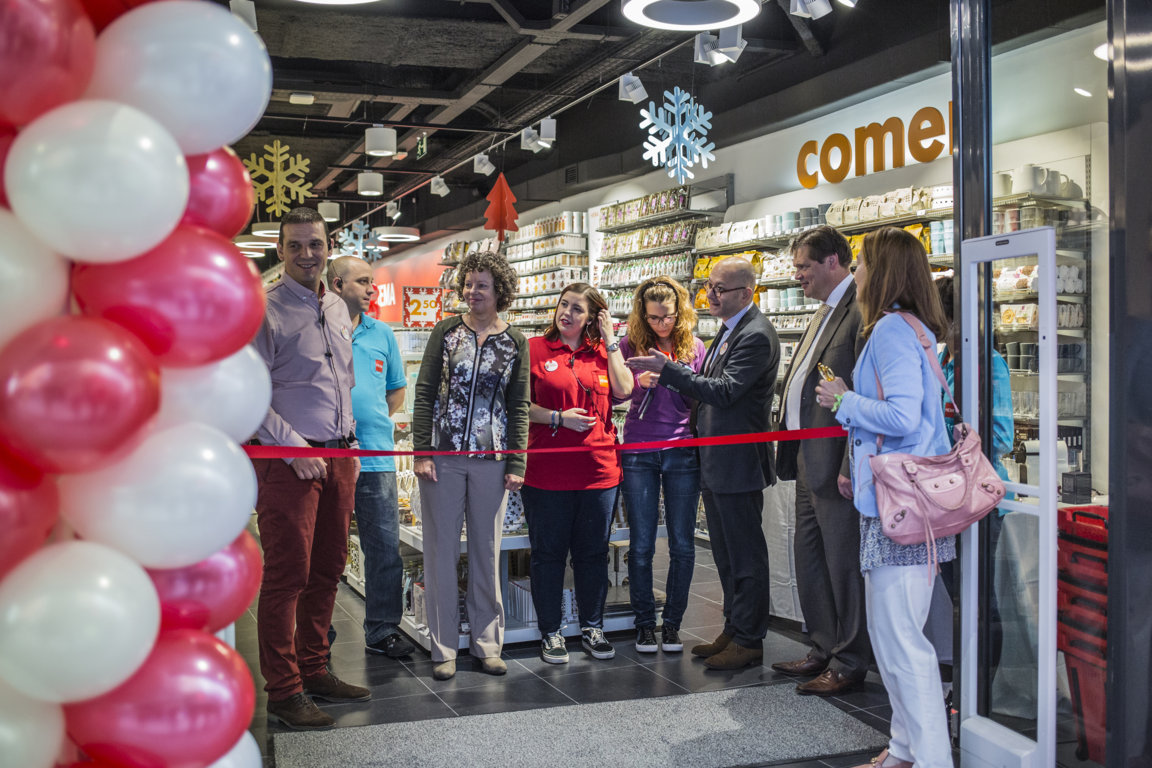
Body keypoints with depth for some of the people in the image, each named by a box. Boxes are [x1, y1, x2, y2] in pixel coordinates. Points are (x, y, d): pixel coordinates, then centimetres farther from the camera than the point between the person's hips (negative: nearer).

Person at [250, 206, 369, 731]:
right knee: (287, 575, -4)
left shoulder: (338, 310, 16)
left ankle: (314, 671, 25)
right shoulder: (264, 310, -7)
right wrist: (296, 449, -15)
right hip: (288, 461, -7)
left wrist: (349, 444, 15)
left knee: (327, 570, 13)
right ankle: (283, 692, 6)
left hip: (338, 457, 7)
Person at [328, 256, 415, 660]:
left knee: (385, 547, 6)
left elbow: (396, 390, 20)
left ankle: (382, 630, 19)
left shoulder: (382, 334, 11)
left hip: (376, 456, 4)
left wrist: (374, 423, 8)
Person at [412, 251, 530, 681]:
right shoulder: (446, 332, 3)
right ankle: (443, 648, 13)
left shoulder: (515, 343, 5)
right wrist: (422, 452, -7)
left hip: (491, 460, 1)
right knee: (441, 550, 4)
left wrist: (516, 464, 0)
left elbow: (518, 407, 6)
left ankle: (487, 644, 19)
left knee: (487, 552, 8)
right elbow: (425, 393, 1)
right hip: (442, 456, -1)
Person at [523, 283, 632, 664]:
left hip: (598, 468, 3)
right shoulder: (535, 349, 1)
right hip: (547, 471, -3)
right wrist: (558, 418, -13)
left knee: (593, 552, 11)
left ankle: (592, 628, 24)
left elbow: (624, 390, -5)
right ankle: (550, 633, 17)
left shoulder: (602, 352, 11)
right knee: (548, 552, 6)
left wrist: (611, 340, -1)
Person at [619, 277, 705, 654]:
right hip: (639, 453, -1)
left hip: (683, 452, 1)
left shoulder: (694, 347, 4)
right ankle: (644, 623, 16)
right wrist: (639, 381, -16)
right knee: (641, 544, 4)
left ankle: (672, 623, 17)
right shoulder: (631, 346, 2)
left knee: (682, 545, 3)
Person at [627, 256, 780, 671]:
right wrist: (673, 375, 3)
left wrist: (667, 368, -24)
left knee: (745, 557, 1)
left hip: (738, 463, -10)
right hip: (715, 464, 10)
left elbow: (724, 390, -24)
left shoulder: (756, 335, -17)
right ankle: (733, 630, 30)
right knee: (726, 555, 18)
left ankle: (749, 641, 11)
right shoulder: (728, 330, 15)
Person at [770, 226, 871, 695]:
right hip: (808, 463, 10)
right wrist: (792, 455, 17)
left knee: (843, 564, 1)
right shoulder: (824, 312, 18)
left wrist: (851, 466, -22)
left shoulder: (862, 310, -15)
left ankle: (849, 663, 13)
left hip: (837, 465, -10)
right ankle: (824, 651, 29)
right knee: (809, 559, 17)